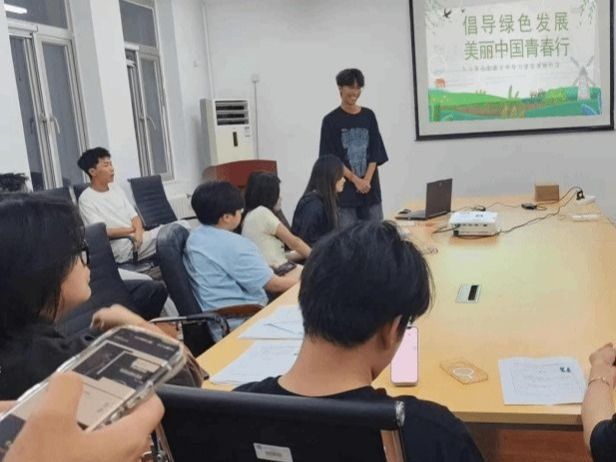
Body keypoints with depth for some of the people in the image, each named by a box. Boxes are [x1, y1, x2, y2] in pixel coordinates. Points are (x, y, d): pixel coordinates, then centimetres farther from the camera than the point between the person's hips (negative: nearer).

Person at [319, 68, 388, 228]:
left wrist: (367, 180, -8)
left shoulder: (368, 116, 10)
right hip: (344, 190, -3)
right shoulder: (331, 120, 0)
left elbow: (375, 152, 6)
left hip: (371, 188, 4)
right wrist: (356, 180, -11)